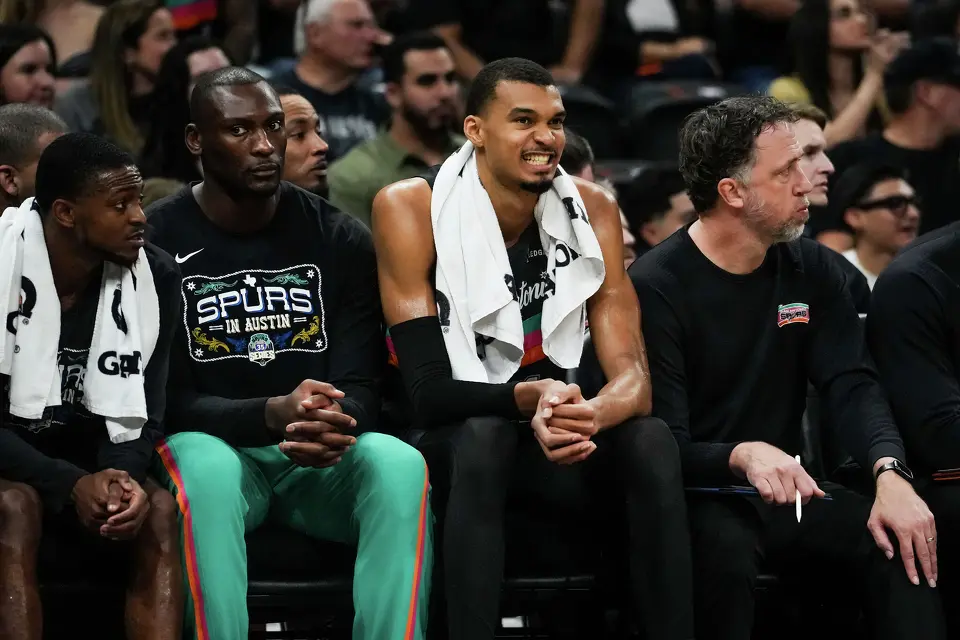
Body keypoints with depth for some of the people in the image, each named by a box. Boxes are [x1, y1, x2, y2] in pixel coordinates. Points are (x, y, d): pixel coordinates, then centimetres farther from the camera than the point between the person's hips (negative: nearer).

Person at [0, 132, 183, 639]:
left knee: (159, 509, -26)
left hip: (92, 466, 4)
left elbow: (143, 416, -3)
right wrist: (70, 485, -32)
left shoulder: (154, 276, -5)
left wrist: (125, 477, -27)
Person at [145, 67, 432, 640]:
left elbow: (361, 388, 1)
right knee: (207, 468, -39)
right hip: (213, 447, -2)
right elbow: (167, 399, -8)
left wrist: (337, 423, -26)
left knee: (401, 464, -31)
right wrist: (271, 416, -27)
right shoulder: (156, 242, -3)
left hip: (323, 460, 2)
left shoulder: (341, 241, 5)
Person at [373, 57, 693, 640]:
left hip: (549, 437, 4)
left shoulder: (591, 209, -5)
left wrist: (591, 413, -36)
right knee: (485, 435, -36)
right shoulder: (411, 209, -16)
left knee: (653, 440, -25)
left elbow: (633, 374, -12)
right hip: (445, 441, -3)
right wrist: (532, 397, -38)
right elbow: (427, 392, -20)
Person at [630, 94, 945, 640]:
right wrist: (742, 456, -39)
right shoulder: (656, 287, -12)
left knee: (906, 542, -22)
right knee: (724, 549, -38)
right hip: (697, 498, -5)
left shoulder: (814, 272, 7)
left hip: (784, 492, 5)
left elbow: (853, 385, -5)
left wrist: (890, 471, -26)